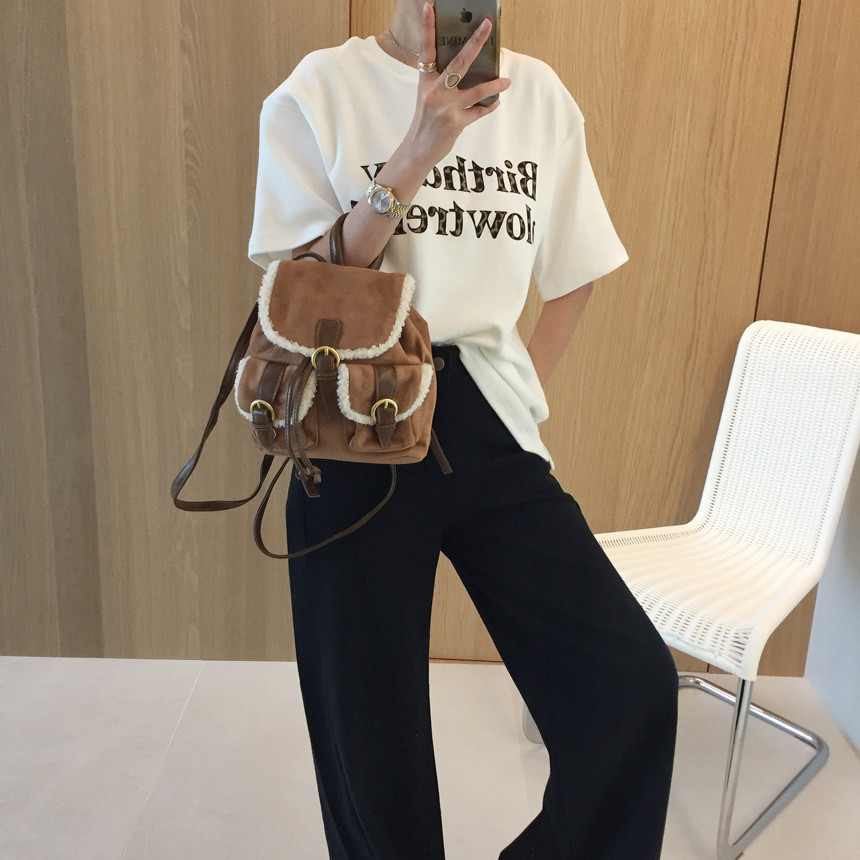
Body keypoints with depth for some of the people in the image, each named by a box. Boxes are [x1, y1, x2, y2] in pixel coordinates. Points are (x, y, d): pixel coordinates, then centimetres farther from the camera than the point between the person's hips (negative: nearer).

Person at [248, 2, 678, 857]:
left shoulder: (539, 94, 9)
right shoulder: (320, 90, 0)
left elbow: (572, 278, 17)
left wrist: (524, 389, 5)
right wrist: (414, 157, -15)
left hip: (489, 425, 3)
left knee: (631, 681, -7)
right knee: (370, 724, 5)